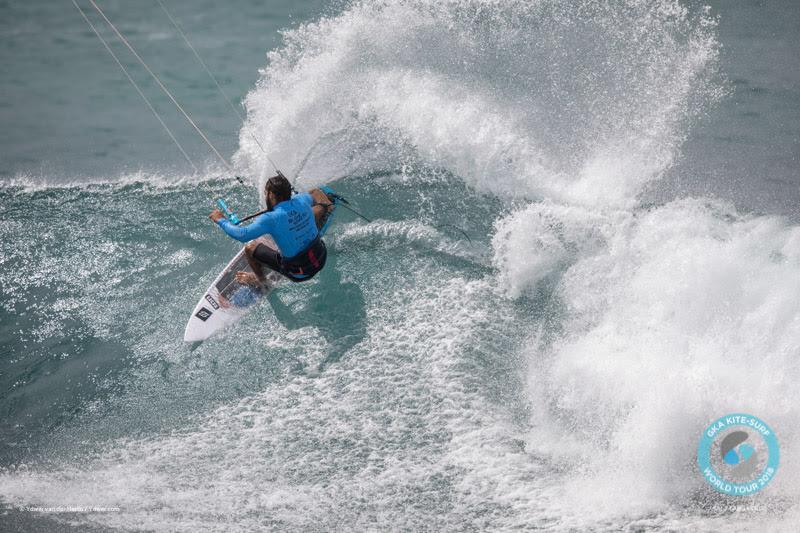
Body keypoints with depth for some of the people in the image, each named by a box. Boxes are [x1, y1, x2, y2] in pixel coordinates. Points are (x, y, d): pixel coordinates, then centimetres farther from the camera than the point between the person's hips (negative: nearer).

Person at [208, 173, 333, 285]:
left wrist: (221, 220, -14)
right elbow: (314, 193, 15)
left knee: (250, 248, 8)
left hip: (299, 273, -5)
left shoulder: (271, 219, -28)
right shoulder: (301, 201, -10)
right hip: (321, 260, 5)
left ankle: (261, 281, 36)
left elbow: (242, 235, -30)